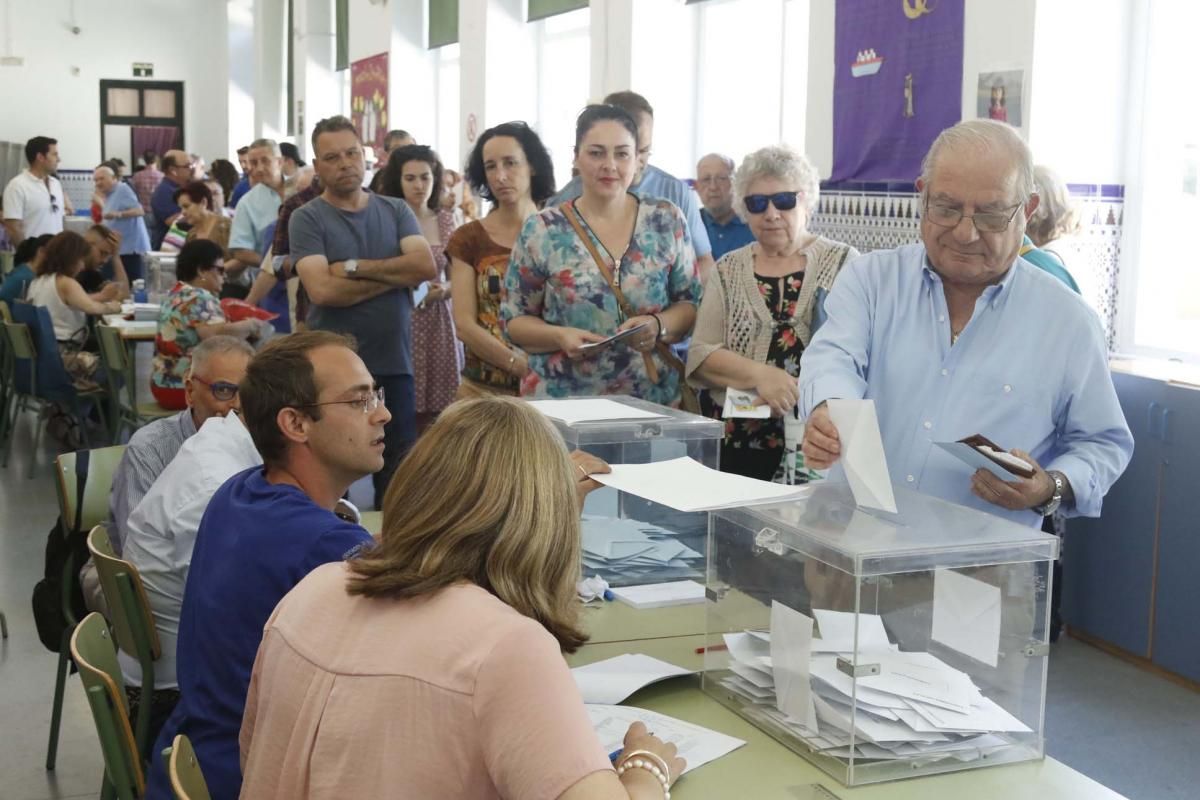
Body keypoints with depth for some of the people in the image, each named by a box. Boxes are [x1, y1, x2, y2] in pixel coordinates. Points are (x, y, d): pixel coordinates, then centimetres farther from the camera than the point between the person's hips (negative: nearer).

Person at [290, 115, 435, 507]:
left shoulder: (395, 210, 7)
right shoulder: (307, 219, -4)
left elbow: (426, 266, -9)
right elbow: (322, 290, -18)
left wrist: (354, 267, -14)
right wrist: (397, 273, -11)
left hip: (394, 364, 3)